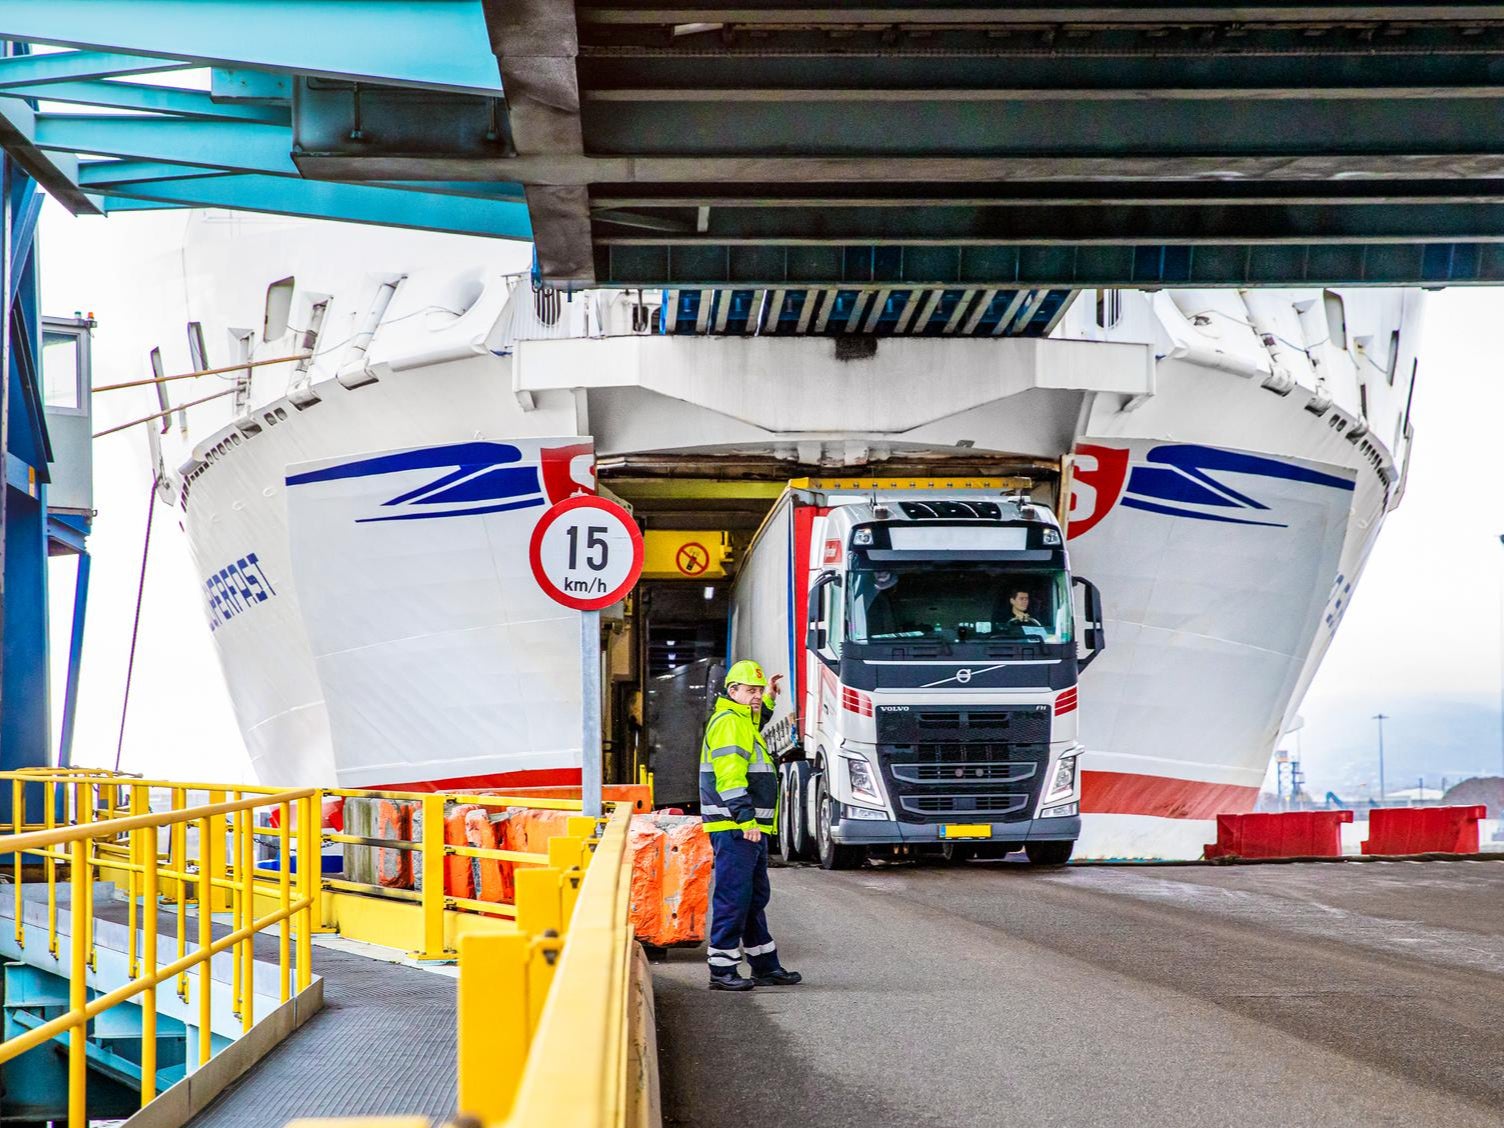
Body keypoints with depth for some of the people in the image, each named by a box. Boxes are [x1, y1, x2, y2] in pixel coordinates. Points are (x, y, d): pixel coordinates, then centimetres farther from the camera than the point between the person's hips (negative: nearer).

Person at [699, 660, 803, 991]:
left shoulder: (744, 722, 19)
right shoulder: (728, 722, -13)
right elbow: (730, 776, -22)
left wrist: (769, 700, 39)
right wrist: (746, 819, -27)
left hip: (751, 827, 11)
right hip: (734, 827, -11)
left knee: (756, 898, 15)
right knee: (733, 897, -10)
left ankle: (765, 967, 22)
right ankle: (722, 971, -8)